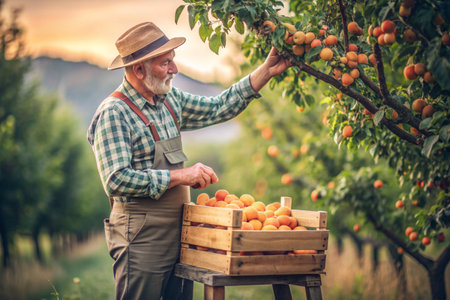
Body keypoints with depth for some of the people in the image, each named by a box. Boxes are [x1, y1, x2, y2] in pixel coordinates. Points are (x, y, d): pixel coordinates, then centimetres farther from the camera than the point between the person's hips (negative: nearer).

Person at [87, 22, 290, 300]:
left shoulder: (170, 100, 10)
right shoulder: (114, 113, -14)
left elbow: (218, 108, 17)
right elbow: (117, 180, -22)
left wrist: (266, 71, 12)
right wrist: (180, 176, -20)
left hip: (176, 231, 8)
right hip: (141, 236, -8)